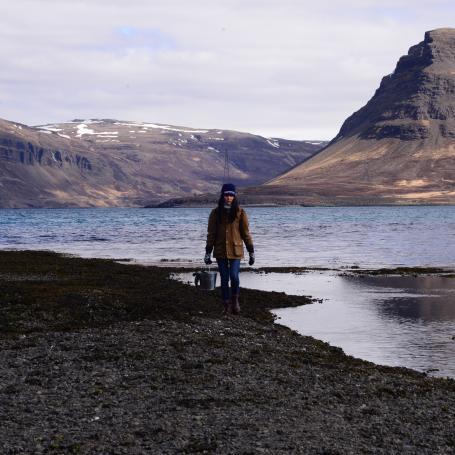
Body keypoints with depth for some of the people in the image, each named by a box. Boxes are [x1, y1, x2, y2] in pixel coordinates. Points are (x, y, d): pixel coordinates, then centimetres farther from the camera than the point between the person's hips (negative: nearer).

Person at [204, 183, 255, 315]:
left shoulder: (240, 212, 0)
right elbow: (211, 234, 4)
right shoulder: (216, 213, 1)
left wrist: (251, 251, 2)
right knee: (224, 279, 4)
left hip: (235, 251, -1)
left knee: (234, 276, -13)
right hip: (220, 251, 1)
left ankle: (235, 299, 12)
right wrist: (208, 252, 1)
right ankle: (227, 305, 16)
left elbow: (246, 233, 3)